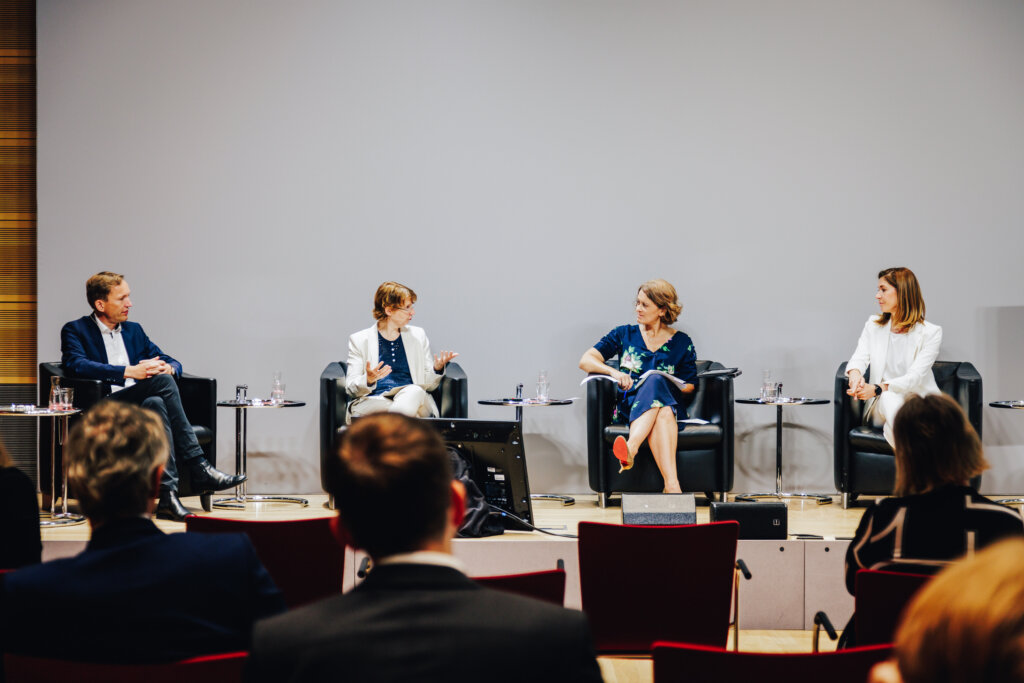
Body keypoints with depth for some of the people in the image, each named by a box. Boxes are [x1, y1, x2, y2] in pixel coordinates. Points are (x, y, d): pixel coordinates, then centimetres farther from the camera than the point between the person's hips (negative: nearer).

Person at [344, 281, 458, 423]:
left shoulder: (418, 335, 22)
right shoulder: (359, 340, 13)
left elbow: (429, 385, 20)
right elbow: (351, 388, 7)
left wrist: (437, 369, -3)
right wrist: (368, 380, -16)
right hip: (374, 400, -2)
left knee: (415, 391, -38)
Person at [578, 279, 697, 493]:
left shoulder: (681, 343, 15)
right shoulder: (624, 334, 17)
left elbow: (689, 386, 16)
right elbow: (585, 361, 11)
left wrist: (665, 385, -6)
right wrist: (613, 372, -9)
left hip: (670, 405, 0)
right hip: (627, 407, 0)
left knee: (655, 382, -39)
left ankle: (631, 447, -60)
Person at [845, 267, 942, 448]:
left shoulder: (930, 332, -3)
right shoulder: (873, 326, 12)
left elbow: (915, 377, -15)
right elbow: (859, 358, -4)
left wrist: (877, 388, -32)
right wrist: (855, 374, -31)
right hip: (883, 406, 2)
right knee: (891, 398, -35)